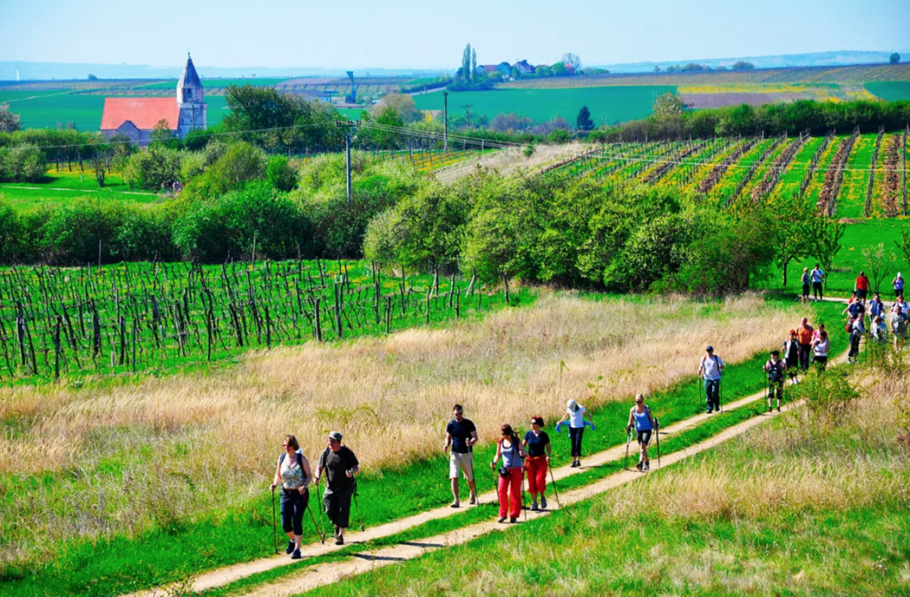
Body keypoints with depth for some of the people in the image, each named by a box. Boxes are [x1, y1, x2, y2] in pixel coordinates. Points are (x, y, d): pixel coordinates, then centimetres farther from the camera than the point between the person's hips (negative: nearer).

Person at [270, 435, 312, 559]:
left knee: (297, 522, -7)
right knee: (285, 524, -1)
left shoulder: (301, 459, -8)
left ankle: (297, 549, 5)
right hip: (286, 493, 4)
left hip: (300, 494, -3)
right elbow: (278, 475, 13)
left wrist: (304, 486, -21)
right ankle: (293, 539, 31)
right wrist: (275, 484, -6)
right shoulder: (281, 458, 2)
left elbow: (309, 476, -4)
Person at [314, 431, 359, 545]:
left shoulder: (347, 453, -6)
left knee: (343, 510, -7)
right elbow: (319, 467, 7)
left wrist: (352, 472, -25)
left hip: (345, 487, -2)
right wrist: (317, 477, -14)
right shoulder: (326, 453, 0)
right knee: (330, 510, -3)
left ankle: (340, 535, 0)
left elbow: (357, 468, -2)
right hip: (331, 487, 2)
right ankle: (337, 525, 28)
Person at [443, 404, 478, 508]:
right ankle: (456, 500, -12)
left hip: (467, 453, -1)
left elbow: (475, 437, -7)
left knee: (470, 478, 12)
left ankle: (473, 494, 40)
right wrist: (446, 445, -15)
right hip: (455, 453, 1)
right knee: (454, 477, -13)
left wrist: (471, 442, -30)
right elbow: (448, 437, 7)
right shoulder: (451, 424, 0)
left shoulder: (468, 423, -6)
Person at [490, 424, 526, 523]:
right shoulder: (500, 442, 3)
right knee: (502, 491, -7)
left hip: (516, 470, -3)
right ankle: (503, 514, 4)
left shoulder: (516, 441, -5)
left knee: (515, 492, 1)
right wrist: (494, 462, -5)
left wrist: (522, 454, -29)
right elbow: (498, 455, 14)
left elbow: (524, 453, -5)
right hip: (505, 470, 3)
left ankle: (514, 515, 8)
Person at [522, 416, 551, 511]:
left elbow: (548, 448, 3)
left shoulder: (544, 435, -3)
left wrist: (548, 456, -16)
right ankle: (534, 503, 13)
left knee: (540, 480, -17)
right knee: (531, 483, 1)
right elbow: (523, 446, 9)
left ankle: (542, 496, 10)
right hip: (531, 460, 2)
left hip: (541, 461, -2)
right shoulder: (528, 434, 2)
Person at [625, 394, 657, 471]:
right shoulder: (632, 410, 0)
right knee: (641, 447, 10)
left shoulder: (647, 408, -5)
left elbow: (651, 419, 2)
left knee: (643, 446, -20)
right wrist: (628, 426, -11)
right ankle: (647, 463, 28)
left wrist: (654, 426, -10)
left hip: (647, 430, -4)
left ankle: (641, 463, -31)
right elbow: (630, 421, 6)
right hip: (638, 430, 4)